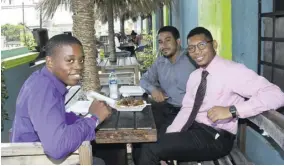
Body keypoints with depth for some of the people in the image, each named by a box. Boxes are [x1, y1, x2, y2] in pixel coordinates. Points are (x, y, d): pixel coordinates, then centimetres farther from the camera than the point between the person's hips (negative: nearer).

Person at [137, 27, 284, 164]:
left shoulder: (232, 70, -14)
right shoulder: (194, 76, 11)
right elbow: (186, 109, 10)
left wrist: (231, 110, -30)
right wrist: (168, 137, -5)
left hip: (215, 137, -7)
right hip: (192, 128, 7)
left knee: (150, 151, -16)